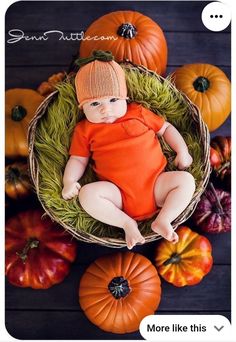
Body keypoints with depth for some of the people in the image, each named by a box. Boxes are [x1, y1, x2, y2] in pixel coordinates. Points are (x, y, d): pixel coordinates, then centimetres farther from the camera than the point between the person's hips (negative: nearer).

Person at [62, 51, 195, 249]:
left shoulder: (139, 113, 11)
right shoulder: (85, 129, 10)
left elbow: (166, 128, 19)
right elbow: (78, 160, 11)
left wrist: (182, 152, 7)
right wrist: (69, 182, -7)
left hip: (155, 185, 2)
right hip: (118, 194, -1)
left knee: (186, 180, -18)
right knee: (87, 194, -27)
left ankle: (162, 221, -12)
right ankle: (127, 223, -14)